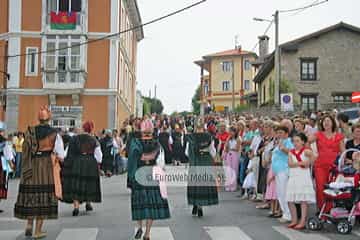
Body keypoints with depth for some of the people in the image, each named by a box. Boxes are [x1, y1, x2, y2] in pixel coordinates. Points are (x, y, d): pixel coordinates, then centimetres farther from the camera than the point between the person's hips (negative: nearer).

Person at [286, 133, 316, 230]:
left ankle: (303, 222, -1)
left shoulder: (306, 151, -4)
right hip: (293, 177, 6)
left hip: (304, 177, -6)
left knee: (304, 200, -5)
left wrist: (309, 163, -17)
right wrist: (301, 163, -15)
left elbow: (314, 156, -24)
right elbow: (290, 164, -5)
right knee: (290, 200, 6)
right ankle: (294, 220, 18)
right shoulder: (291, 152, 10)